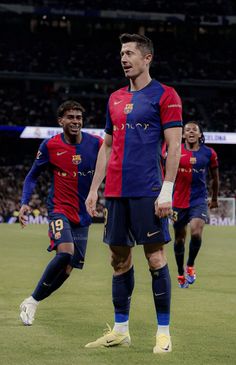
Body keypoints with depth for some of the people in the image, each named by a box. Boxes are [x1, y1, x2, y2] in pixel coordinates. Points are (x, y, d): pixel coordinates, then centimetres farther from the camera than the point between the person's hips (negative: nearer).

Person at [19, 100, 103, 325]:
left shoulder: (96, 144, -3)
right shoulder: (50, 146, -4)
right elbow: (32, 176, 7)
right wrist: (25, 202, -7)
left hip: (82, 215, 3)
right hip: (59, 209, -3)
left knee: (66, 270, 0)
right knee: (65, 252, -28)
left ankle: (32, 302, 18)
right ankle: (32, 301, -13)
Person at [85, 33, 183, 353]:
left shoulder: (165, 96, -3)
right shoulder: (115, 99, 17)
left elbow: (174, 146, -8)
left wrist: (167, 191, -15)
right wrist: (94, 189, 16)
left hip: (148, 191, -6)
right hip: (115, 192, 6)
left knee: (155, 257, -5)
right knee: (120, 259, 9)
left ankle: (164, 333, 1)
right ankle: (120, 330, 17)